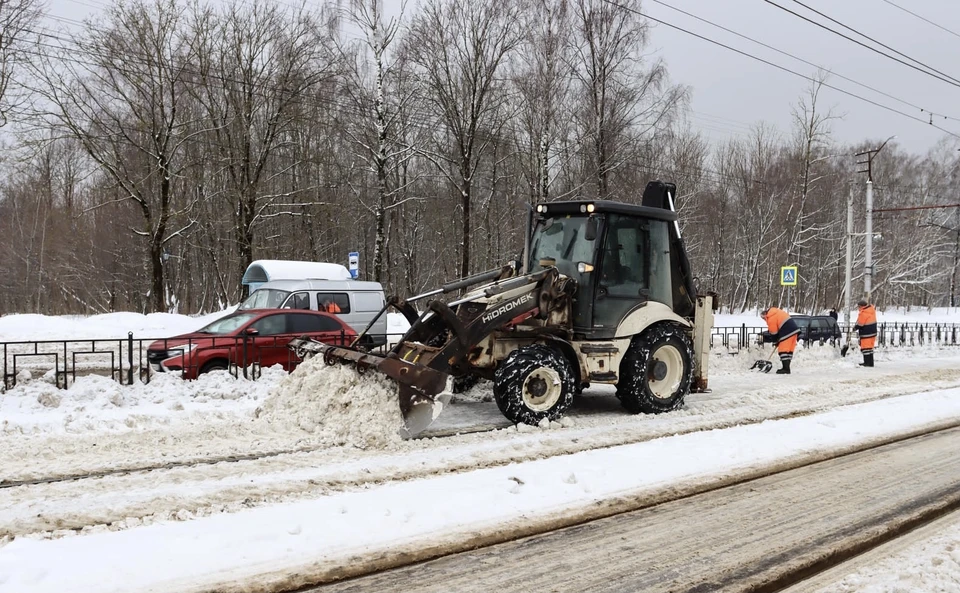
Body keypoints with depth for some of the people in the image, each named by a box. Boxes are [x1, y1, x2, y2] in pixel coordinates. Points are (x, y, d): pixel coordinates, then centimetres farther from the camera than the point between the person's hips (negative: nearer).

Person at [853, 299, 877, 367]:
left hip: (866, 333, -9)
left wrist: (855, 327, 3)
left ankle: (867, 362, -2)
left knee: (866, 347, -3)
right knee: (870, 347, 16)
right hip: (873, 332, 9)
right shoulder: (872, 309, 5)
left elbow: (860, 324, -16)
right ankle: (870, 362, 21)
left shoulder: (863, 313, -22)